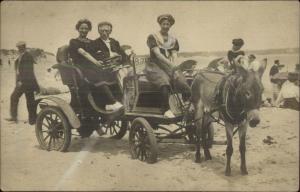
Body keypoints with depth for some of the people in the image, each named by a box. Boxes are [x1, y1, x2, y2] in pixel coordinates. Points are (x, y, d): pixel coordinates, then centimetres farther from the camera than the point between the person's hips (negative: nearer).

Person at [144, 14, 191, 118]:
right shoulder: (152, 37, 1)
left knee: (186, 88, -25)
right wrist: (171, 65, -24)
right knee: (165, 83, -38)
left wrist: (175, 69, -15)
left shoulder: (173, 40, 16)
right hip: (155, 67, -4)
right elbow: (158, 54, -12)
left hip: (170, 67, 4)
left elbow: (174, 56, 6)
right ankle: (166, 110, -32)